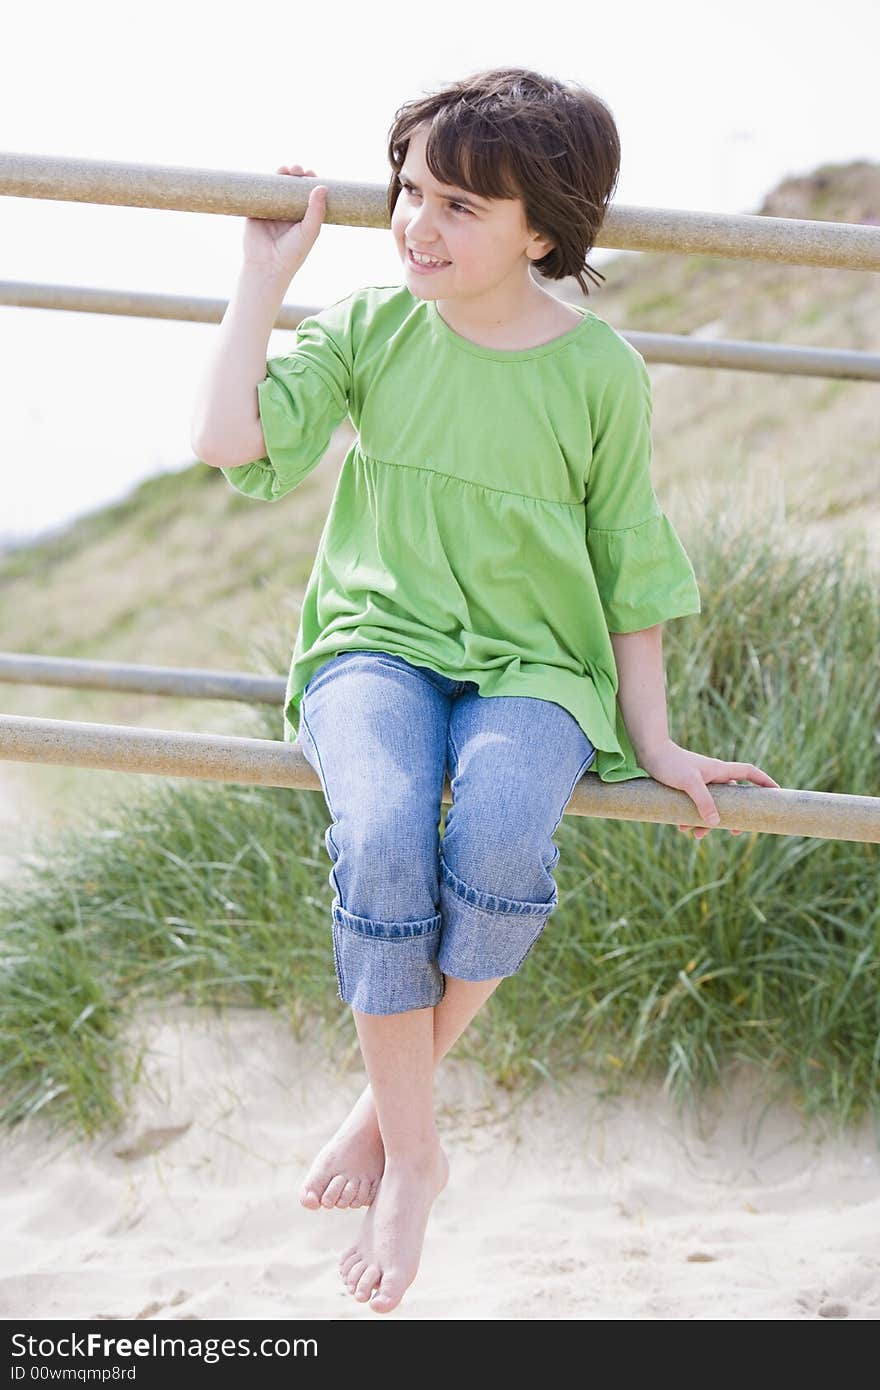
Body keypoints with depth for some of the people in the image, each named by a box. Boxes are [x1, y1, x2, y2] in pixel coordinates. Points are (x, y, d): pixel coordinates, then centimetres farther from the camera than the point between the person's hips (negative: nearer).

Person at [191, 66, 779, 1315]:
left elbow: (631, 568, 7)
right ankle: (414, 1156, -15)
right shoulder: (373, 326, 2)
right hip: (377, 646, 1)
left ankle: (393, 1108, -10)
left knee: (502, 836, -34)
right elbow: (227, 439, -8)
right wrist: (266, 275, -4)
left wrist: (653, 744, 6)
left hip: (533, 665, -1)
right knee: (383, 832, -32)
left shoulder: (600, 371, -1)